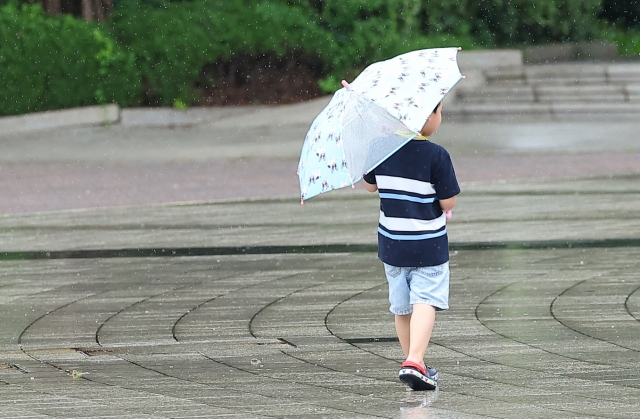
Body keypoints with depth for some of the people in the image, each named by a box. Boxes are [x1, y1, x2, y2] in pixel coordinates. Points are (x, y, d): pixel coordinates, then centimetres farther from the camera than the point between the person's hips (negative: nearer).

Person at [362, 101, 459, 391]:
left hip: (391, 244, 5)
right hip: (428, 247, -5)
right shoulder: (436, 156, -17)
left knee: (401, 306, 15)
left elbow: (370, 185, 11)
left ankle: (417, 366, 25)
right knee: (425, 302, -4)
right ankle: (414, 362, -22)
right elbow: (448, 202, -14)